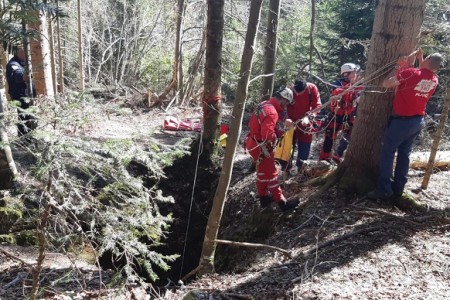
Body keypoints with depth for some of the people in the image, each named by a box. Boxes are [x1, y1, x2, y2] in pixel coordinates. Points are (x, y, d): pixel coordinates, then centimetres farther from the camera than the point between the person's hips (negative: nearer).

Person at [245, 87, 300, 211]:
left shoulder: (264, 104, 1)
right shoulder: (271, 112, -28)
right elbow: (267, 134, -36)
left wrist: (284, 120, 4)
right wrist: (278, 134, -17)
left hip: (254, 143, 10)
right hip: (261, 147, -10)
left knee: (262, 172, 22)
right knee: (271, 174, 1)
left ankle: (263, 197, 35)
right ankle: (282, 202, 11)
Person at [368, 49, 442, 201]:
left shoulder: (410, 73, -19)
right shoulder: (434, 80, 3)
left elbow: (386, 84, -15)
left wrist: (399, 67, -5)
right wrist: (419, 60, 18)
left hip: (402, 120, -7)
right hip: (417, 121, 7)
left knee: (387, 152, 0)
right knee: (404, 154, 13)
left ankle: (384, 189, -1)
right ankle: (398, 188, 17)